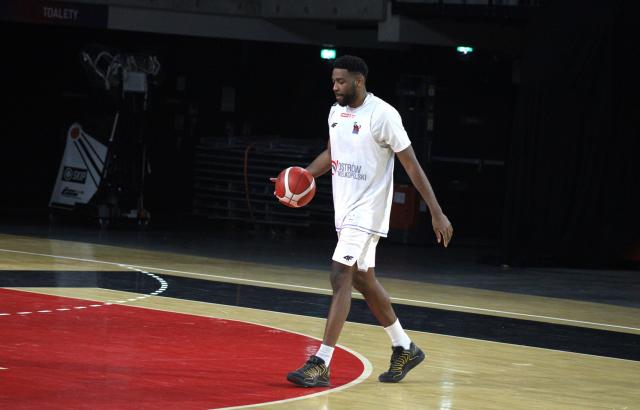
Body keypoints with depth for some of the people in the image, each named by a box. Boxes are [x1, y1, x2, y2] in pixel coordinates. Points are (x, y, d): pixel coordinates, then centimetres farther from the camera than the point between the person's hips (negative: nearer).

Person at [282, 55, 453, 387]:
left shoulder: (382, 114, -16)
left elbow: (411, 164, -14)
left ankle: (321, 365, -18)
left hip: (367, 211, -9)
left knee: (340, 277, -16)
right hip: (346, 210, 9)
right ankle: (404, 349, 31)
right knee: (363, 281, 15)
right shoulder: (336, 112, 8)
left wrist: (436, 212, -16)